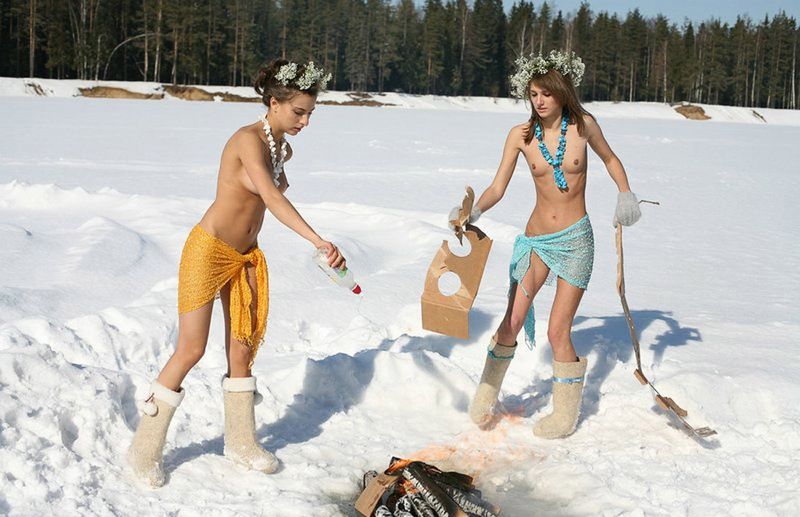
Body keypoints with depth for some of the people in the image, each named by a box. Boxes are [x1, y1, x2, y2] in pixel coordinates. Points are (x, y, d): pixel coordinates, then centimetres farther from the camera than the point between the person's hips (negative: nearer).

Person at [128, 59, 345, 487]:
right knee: (191, 351, -4)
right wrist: (317, 241, -44)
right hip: (208, 252, -8)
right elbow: (272, 198, -36)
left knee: (242, 348, 11)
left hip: (245, 256, 8)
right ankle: (144, 449, 10)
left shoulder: (283, 149, 5)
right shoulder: (248, 140, -22)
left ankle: (240, 442, 26)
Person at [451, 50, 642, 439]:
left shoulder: (583, 126, -5)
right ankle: (486, 396, 24)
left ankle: (565, 415, 18)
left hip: (575, 239, -2)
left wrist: (625, 194, -1)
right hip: (536, 238, 2)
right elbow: (497, 189, -6)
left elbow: (610, 159, 14)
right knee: (512, 323, 1)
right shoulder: (520, 135, -4)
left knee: (557, 332, -3)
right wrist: (473, 212, -25)